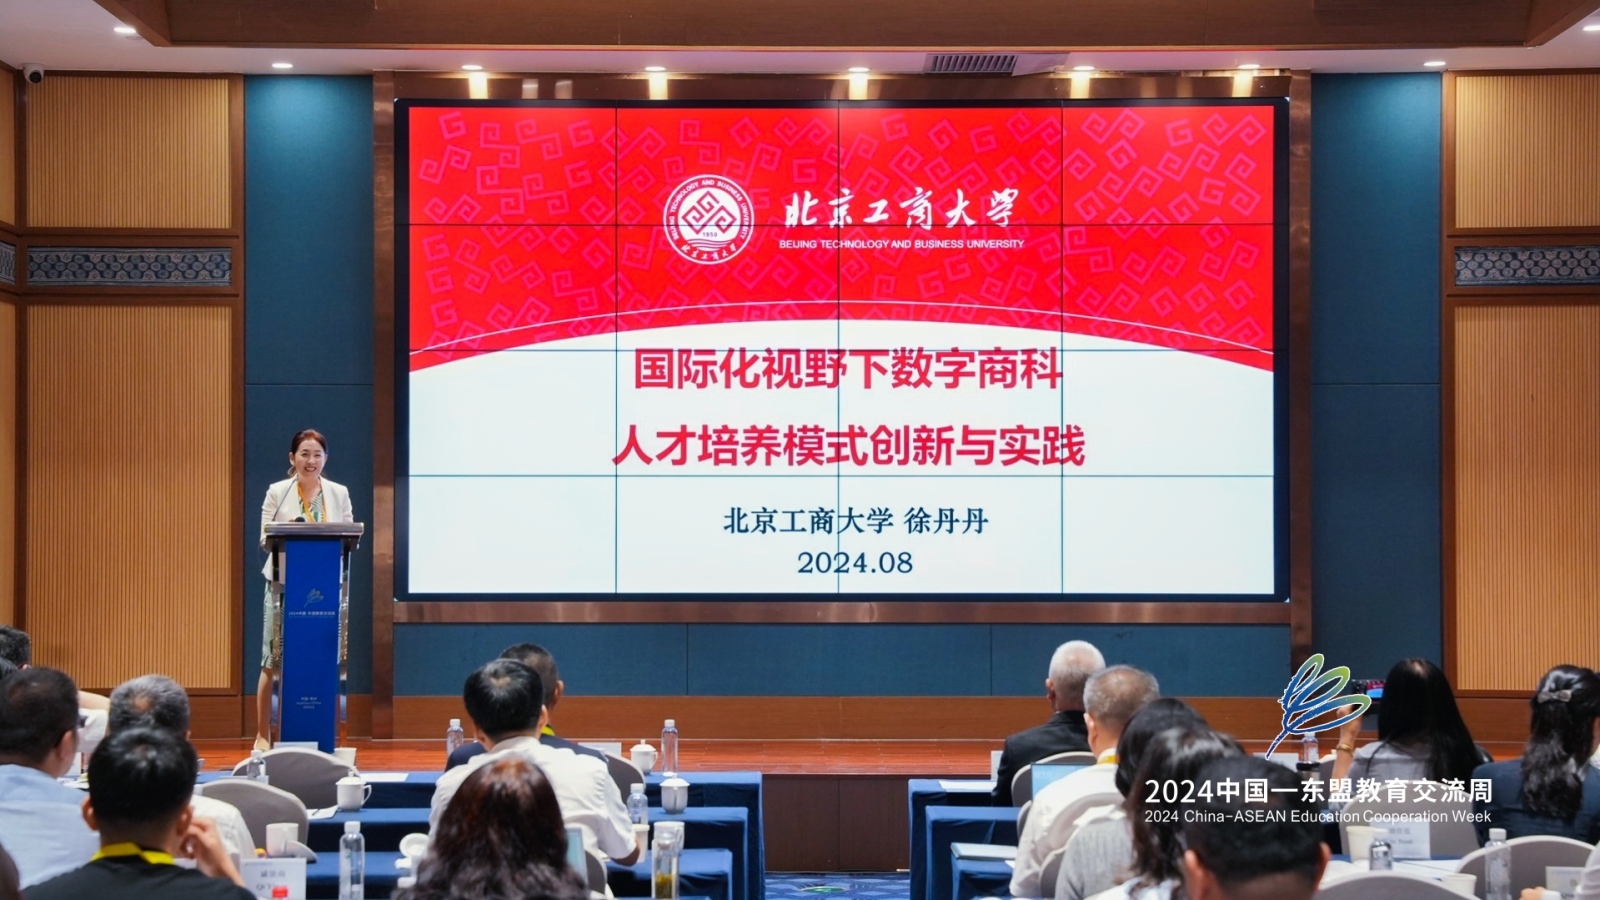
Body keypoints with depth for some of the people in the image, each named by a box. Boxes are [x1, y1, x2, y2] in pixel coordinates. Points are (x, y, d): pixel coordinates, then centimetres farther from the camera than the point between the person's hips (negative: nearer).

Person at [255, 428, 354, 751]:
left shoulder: (339, 493, 10)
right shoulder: (277, 492, 4)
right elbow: (265, 538, 0)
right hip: (284, 583, -2)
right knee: (273, 662, -1)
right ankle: (262, 735, 7)